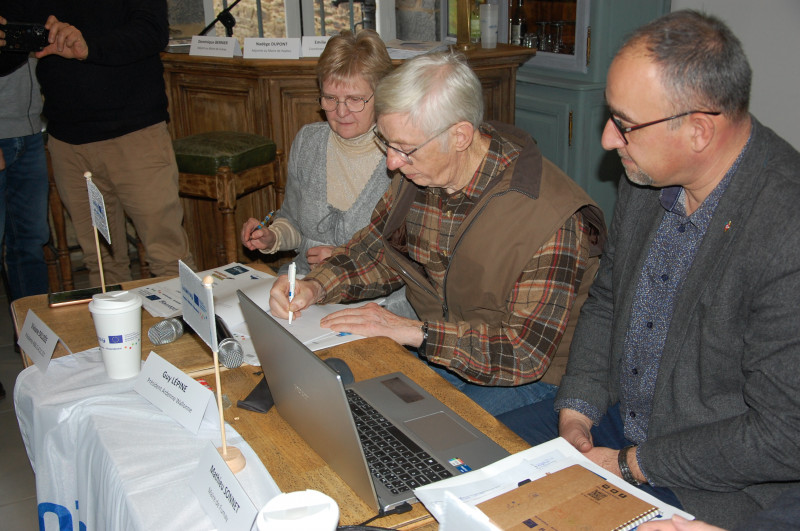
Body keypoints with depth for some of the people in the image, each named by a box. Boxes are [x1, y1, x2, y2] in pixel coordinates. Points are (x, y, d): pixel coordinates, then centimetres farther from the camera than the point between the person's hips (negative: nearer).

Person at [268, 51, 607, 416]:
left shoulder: (550, 216, -27)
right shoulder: (419, 174, -6)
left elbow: (528, 352, -27)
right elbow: (378, 251, 11)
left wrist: (414, 331, -27)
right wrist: (316, 286, -8)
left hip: (523, 381, -6)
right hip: (431, 348, 6)